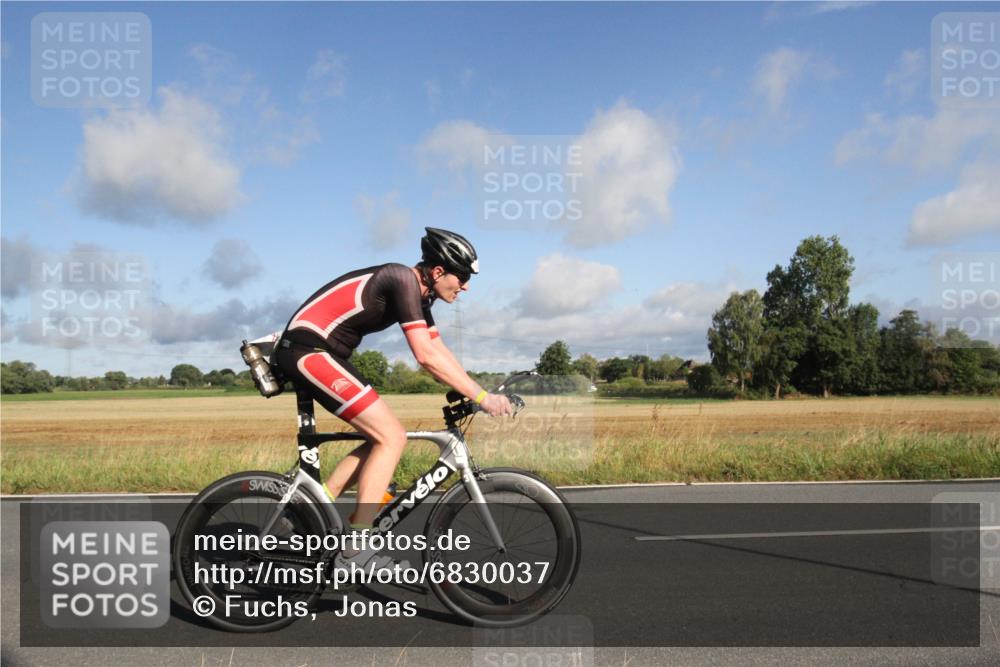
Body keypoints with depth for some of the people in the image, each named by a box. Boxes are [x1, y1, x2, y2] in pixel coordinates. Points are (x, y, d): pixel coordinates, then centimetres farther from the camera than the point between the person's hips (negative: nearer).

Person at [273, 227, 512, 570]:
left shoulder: (419, 292, 12)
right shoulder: (404, 279, -17)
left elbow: (441, 352, 16)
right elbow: (426, 356, -23)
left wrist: (480, 394, 9)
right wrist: (481, 396, -18)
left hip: (317, 353, 10)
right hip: (308, 351, -10)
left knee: (382, 438, 10)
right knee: (392, 436, -13)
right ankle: (355, 551, -11)